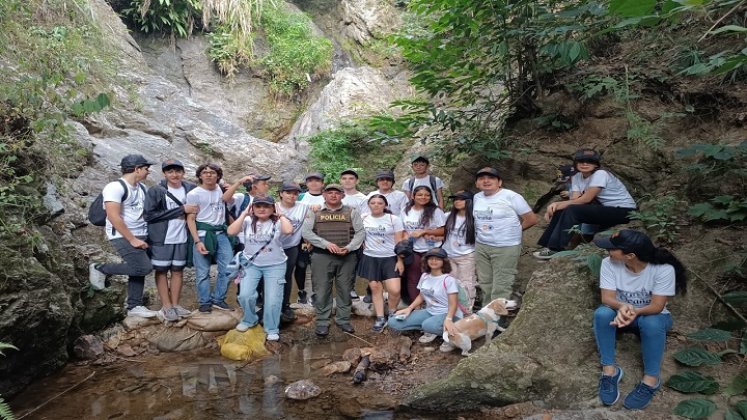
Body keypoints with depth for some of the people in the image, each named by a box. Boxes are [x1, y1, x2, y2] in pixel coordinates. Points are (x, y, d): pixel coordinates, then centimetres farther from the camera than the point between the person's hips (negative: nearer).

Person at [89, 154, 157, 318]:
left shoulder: (142, 188, 10)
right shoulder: (115, 187, -15)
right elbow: (113, 217, -21)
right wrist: (132, 239, -20)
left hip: (141, 236, 8)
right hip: (123, 237, -8)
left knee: (138, 271, 8)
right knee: (143, 267, -16)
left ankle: (134, 306, 18)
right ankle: (100, 269, 1)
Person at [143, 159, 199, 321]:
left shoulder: (191, 189, -1)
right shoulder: (155, 191, -10)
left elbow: (198, 207, 15)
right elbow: (148, 215, -17)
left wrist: (188, 215, -9)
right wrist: (181, 210, -19)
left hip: (182, 238, 3)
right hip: (161, 239, -3)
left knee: (178, 271, 10)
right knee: (162, 271, 6)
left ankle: (175, 305, 21)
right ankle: (166, 306, 15)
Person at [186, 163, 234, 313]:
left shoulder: (221, 189, 9)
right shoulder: (194, 194, -5)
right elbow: (190, 219, -7)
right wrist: (197, 241, -14)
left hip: (221, 234, 5)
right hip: (203, 234, -5)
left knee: (228, 268, 2)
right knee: (203, 272, 1)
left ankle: (218, 299, 16)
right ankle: (205, 302, 15)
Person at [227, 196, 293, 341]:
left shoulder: (277, 223, -9)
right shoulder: (248, 221, -4)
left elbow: (289, 230, -30)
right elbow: (231, 231, -19)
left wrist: (281, 215, -17)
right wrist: (244, 214, -16)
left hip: (275, 265, -2)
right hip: (251, 264, 2)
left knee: (272, 299, -1)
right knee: (245, 295, -6)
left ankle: (272, 329, 19)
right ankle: (249, 320, 24)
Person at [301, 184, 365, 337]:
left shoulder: (351, 212, 9)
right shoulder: (314, 212, 7)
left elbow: (360, 232, 4)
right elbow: (306, 232, -3)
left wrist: (349, 247, -13)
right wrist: (326, 244, -14)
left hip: (347, 256, 1)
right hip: (322, 256, -1)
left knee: (345, 289, 6)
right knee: (322, 290, 1)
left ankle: (343, 320, 19)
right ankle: (322, 323, 11)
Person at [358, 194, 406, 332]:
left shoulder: (394, 219, -3)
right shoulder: (363, 218, 3)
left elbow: (399, 241, -3)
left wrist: (400, 260, -6)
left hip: (390, 258, -2)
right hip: (370, 258, 2)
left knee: (394, 290, -11)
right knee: (375, 288, 4)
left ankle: (392, 314, 14)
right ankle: (380, 318, 16)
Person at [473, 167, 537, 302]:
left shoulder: (511, 196, -10)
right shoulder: (476, 197, 7)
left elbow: (532, 219, -7)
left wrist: (512, 230, 1)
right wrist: (482, 232, 10)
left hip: (506, 247, -6)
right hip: (481, 246, 6)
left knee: (500, 288, -5)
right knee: (485, 284, 15)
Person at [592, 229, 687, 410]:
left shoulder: (664, 269, -27)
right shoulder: (609, 263, -22)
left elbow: (657, 306, -25)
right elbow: (607, 298, -22)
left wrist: (635, 311, -45)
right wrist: (622, 307, -45)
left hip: (652, 315, -2)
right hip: (620, 311, 2)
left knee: (651, 323, -37)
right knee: (602, 313, -31)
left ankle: (651, 379, -19)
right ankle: (609, 369, -20)